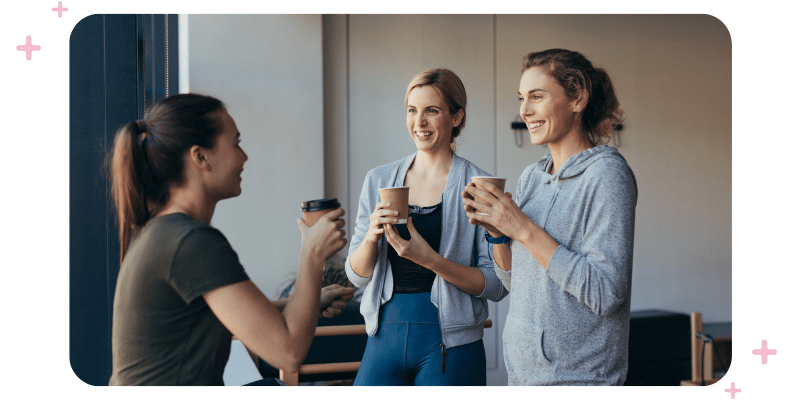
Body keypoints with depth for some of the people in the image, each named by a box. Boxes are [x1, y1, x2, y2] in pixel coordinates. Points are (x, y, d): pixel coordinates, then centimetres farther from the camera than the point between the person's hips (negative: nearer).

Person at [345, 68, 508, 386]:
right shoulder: (379, 180, 5)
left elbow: (497, 285, -8)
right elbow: (357, 275, 8)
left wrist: (430, 259, -20)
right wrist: (371, 237, -12)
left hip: (449, 345, -3)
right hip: (386, 333, 3)